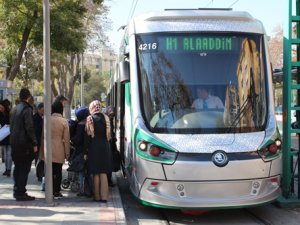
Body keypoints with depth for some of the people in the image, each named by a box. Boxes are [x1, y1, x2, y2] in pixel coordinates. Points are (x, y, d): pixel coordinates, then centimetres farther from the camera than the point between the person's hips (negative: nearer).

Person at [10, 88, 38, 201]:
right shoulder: (27, 109, -13)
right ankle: (21, 193, -4)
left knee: (17, 167, 16)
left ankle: (17, 190, 22)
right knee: (24, 169, -4)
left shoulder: (14, 109, 12)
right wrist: (34, 143, -13)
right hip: (25, 144, -8)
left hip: (14, 142, 8)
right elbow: (30, 128, -18)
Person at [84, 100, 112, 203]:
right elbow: (108, 134, 8)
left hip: (94, 148, -3)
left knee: (96, 173, 4)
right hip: (105, 147, 3)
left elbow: (88, 136, -6)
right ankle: (104, 196, 3)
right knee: (103, 173, 6)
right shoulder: (105, 118, 5)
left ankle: (97, 196, 8)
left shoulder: (90, 119, -5)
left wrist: (86, 152, -4)